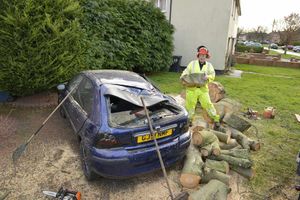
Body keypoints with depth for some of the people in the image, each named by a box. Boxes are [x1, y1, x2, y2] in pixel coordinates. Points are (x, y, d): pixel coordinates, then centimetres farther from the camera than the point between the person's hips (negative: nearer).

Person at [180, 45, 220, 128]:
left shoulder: (209, 65, 7)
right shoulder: (192, 63, 5)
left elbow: (212, 75, -3)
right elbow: (186, 72, 1)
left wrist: (207, 77, -26)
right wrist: (183, 77, -20)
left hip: (203, 88, 0)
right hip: (192, 88, 0)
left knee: (207, 104, -2)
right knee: (190, 104, 5)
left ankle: (216, 119, 12)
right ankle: (189, 119, 24)